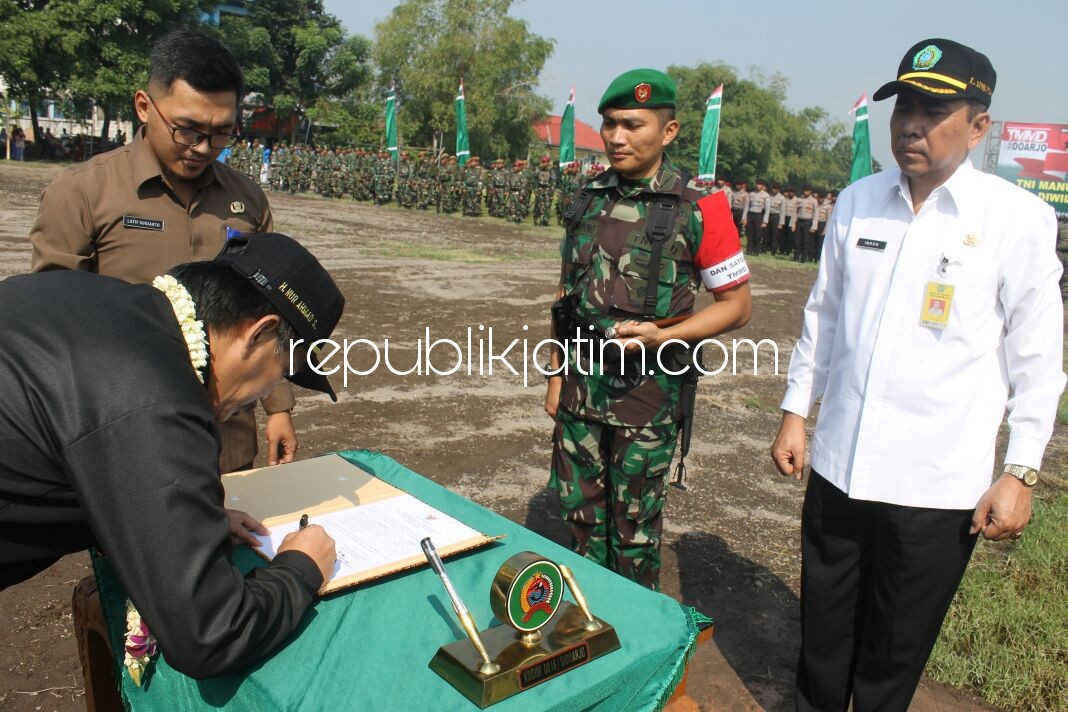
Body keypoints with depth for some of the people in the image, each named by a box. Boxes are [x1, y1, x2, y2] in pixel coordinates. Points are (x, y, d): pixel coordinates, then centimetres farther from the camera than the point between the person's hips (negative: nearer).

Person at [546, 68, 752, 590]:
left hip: (647, 392, -5)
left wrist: (660, 337, -21)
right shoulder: (588, 200, 5)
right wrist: (556, 374, 11)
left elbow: (737, 304, -6)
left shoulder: (699, 208, -10)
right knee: (579, 514, 16)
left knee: (634, 527, 9)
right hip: (581, 385, 5)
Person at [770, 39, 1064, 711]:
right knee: (823, 630, 19)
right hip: (838, 467, 3)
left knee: (894, 653, 15)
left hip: (938, 485, -3)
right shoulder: (858, 201, 3)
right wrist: (795, 413, 11)